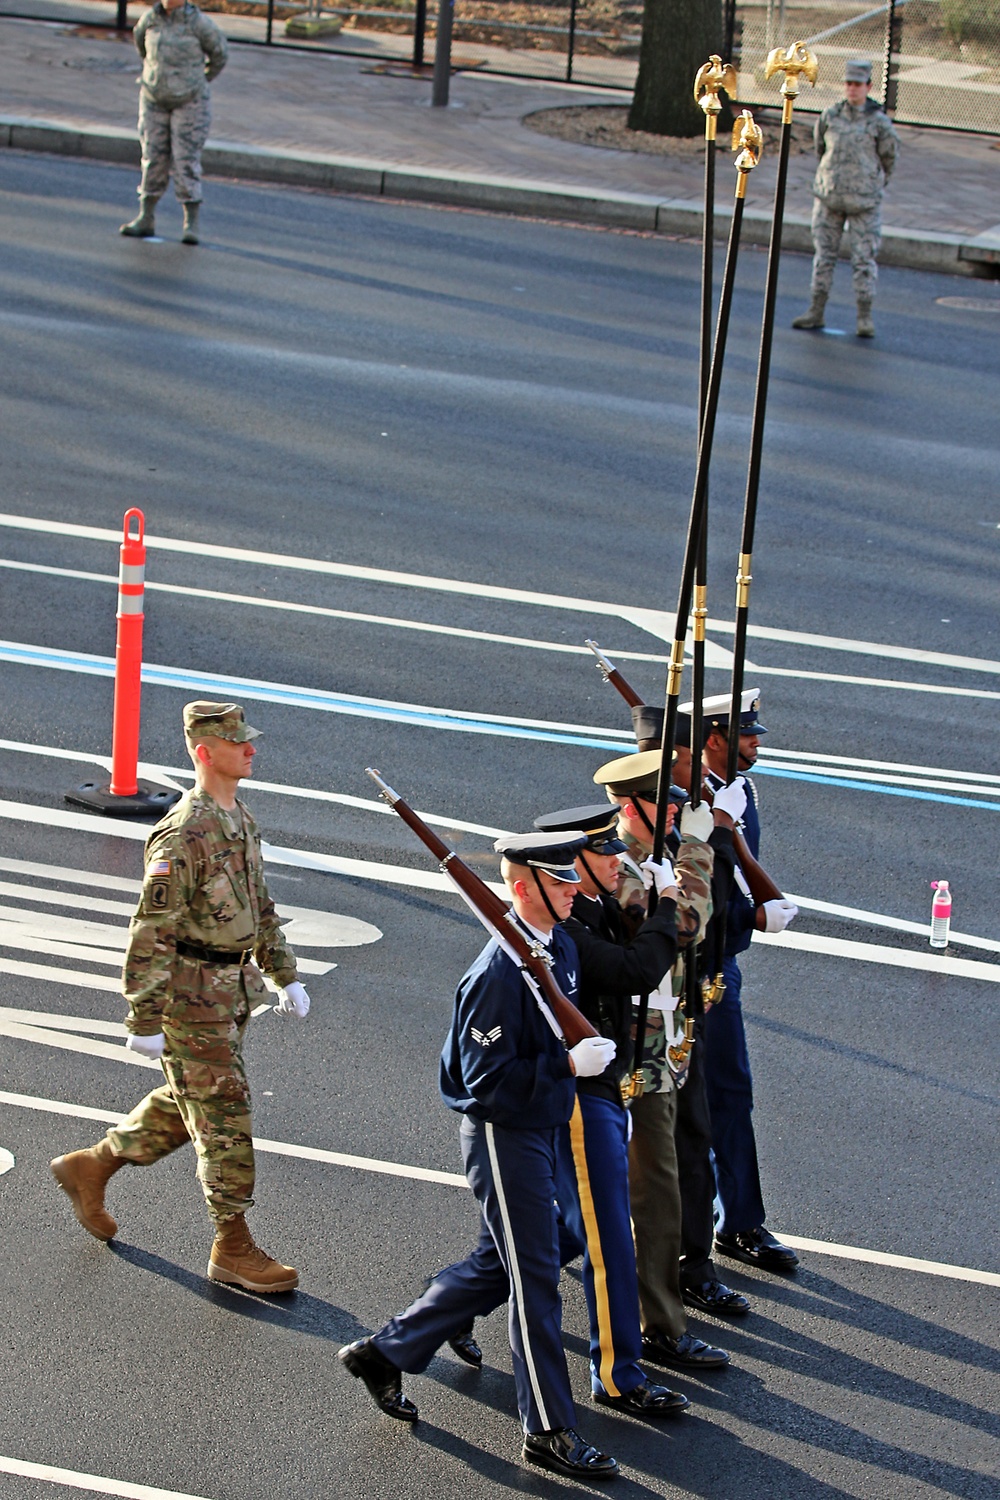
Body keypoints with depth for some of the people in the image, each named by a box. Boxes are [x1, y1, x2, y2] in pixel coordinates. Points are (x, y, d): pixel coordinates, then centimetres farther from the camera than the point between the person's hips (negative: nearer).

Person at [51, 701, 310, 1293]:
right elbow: (151, 933, -21)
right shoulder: (183, 835, -21)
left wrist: (285, 976, 19)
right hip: (193, 995, -9)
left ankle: (91, 1168, 36)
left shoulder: (239, 818, 8)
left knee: (184, 1106, 19)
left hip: (232, 992, 9)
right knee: (223, 1117, -2)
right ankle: (233, 1249, 7)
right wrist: (144, 1022, -20)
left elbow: (259, 903, 21)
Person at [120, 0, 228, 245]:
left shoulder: (198, 22, -15)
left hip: (189, 103, -4)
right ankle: (145, 219, 12)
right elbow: (140, 39, 19)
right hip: (154, 100, 4)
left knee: (186, 160, -6)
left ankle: (191, 225, 0)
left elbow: (219, 52, 0)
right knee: (153, 159, 5)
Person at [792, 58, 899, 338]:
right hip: (829, 197, 3)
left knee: (864, 259, -2)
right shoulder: (829, 116, 1)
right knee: (824, 254, 8)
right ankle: (815, 312, 16)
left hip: (865, 201, -3)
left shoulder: (879, 122, -7)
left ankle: (865, 318, 4)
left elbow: (889, 157, 6)